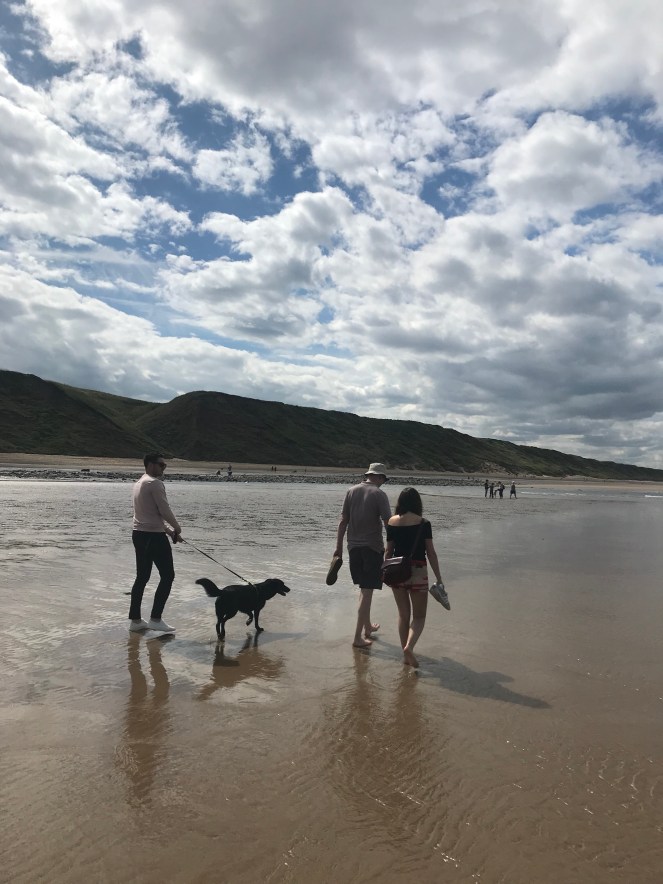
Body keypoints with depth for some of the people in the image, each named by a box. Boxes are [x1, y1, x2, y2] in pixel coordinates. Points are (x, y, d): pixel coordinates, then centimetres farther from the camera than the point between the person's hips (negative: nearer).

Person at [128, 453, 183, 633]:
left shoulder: (139, 483, 17)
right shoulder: (155, 483, -14)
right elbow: (164, 511, -16)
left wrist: (168, 530, 19)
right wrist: (177, 528, 1)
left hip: (139, 534, 10)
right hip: (154, 536, -10)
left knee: (142, 577, 13)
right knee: (167, 575, -1)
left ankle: (135, 620, 17)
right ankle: (155, 618, -1)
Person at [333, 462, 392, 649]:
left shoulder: (352, 491, 4)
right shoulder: (379, 494, -10)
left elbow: (343, 521, 5)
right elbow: (388, 523, -13)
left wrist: (339, 546, 10)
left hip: (354, 546, 5)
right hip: (372, 547, -5)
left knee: (363, 588, 20)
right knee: (367, 591, 0)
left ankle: (367, 626, 34)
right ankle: (358, 637, 0)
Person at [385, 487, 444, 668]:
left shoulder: (392, 522, -1)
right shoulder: (423, 523, -9)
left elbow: (388, 551, 4)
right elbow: (431, 553, -7)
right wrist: (439, 579, -1)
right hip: (417, 572, -3)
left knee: (403, 615, 17)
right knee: (419, 616, 8)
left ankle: (406, 653, 19)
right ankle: (409, 647, -15)